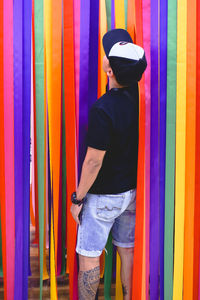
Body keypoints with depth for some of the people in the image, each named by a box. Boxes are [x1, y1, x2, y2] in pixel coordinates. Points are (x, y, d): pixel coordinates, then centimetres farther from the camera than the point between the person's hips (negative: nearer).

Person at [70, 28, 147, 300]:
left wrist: (78, 198, -10)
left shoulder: (103, 109, -26)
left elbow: (94, 161, -22)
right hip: (133, 191, 7)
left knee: (88, 257, 9)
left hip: (103, 196, -7)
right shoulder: (140, 96, -8)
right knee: (127, 250, 20)